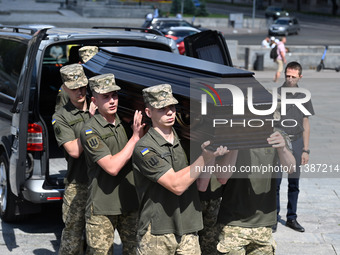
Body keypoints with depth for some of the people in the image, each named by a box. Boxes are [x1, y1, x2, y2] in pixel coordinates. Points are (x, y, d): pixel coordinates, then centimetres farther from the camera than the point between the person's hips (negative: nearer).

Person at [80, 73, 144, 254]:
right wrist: (135, 137, -17)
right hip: (102, 208, -5)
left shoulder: (126, 122, 7)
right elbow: (112, 167, -20)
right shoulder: (90, 131, -11)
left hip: (130, 203, 5)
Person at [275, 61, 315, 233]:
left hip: (296, 142, 3)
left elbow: (306, 125, 12)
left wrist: (306, 150, 9)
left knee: (294, 184, 9)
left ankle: (292, 218, 19)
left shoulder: (303, 97, 8)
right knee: (275, 183, -3)